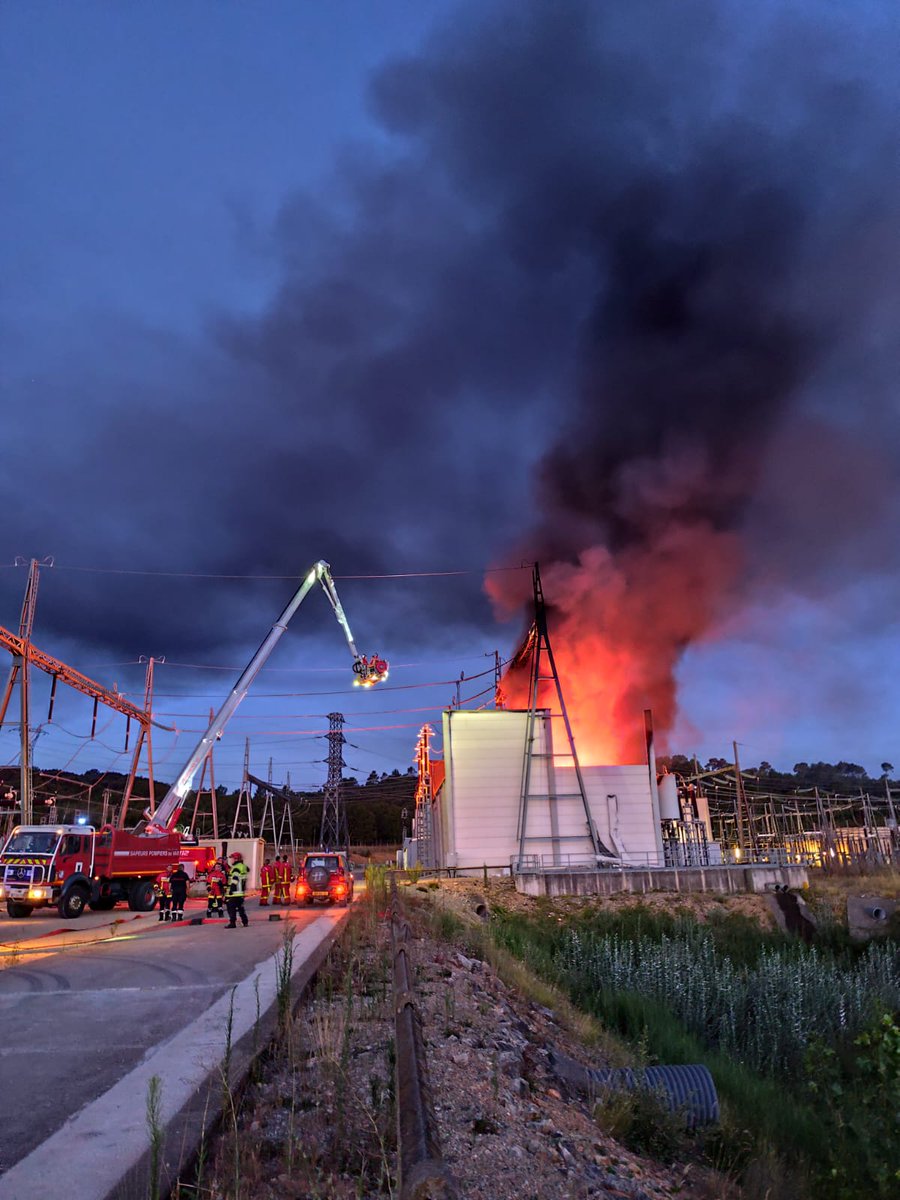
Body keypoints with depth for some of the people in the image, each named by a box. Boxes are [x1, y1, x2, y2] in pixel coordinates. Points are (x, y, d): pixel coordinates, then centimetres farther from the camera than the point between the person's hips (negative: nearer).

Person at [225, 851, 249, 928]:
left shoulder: (236, 868, -16)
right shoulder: (243, 867, 14)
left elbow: (234, 881, -21)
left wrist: (230, 891, -19)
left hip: (234, 893, -10)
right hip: (241, 892, 10)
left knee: (231, 907, -4)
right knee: (240, 907, 17)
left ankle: (232, 923, -7)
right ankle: (245, 922, 21)